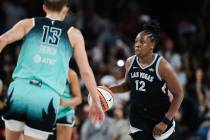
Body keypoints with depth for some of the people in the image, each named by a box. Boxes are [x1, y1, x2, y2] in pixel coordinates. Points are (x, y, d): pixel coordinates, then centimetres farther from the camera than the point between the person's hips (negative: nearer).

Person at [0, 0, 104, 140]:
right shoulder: (73, 34, 15)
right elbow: (86, 72, 12)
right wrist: (96, 102, 18)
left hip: (20, 90, 1)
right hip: (47, 97, -1)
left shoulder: (28, 24, 16)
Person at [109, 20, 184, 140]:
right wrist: (110, 90, 0)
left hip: (160, 118, -4)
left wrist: (166, 121, -17)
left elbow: (179, 94, -12)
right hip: (138, 118, 4)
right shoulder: (130, 62, -2)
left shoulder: (162, 66, -18)